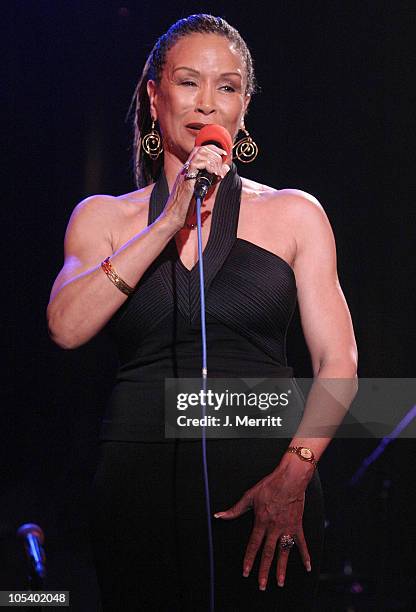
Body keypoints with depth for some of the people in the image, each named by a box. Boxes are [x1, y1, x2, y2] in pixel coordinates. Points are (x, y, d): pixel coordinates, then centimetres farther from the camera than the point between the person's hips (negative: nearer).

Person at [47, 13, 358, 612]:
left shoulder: (293, 213, 9)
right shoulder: (105, 217, 12)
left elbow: (338, 361, 2)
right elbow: (66, 328, -6)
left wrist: (294, 474, -13)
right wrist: (169, 224, -11)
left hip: (268, 479, 0)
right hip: (140, 475, 0)